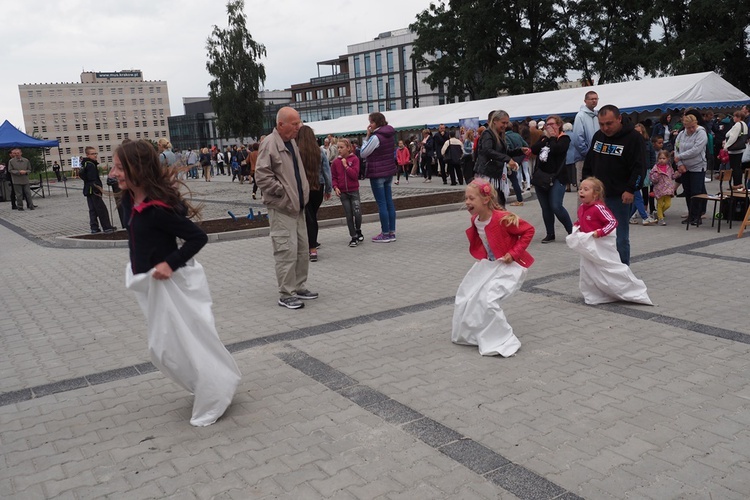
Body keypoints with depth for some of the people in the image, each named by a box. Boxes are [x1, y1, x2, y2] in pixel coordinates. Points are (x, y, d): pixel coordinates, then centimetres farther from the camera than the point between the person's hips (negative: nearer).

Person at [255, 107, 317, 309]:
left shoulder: (292, 142, 13)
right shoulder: (269, 144, -14)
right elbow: (262, 175, -21)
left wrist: (303, 190, 13)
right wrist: (282, 191, -16)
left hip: (297, 206, 9)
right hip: (281, 208, -9)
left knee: (302, 249, 14)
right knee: (287, 251, -8)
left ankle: (299, 287, 26)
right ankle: (286, 295, 1)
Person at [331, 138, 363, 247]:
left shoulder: (354, 159, -5)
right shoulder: (336, 161, 3)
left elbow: (355, 174, -14)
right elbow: (334, 177, 7)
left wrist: (345, 165, -14)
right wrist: (335, 187, -7)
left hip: (354, 191, -2)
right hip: (342, 192, 2)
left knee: (357, 213, -8)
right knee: (349, 216, 5)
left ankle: (358, 231, 20)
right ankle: (353, 237, 13)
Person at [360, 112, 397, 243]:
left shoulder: (375, 137, -17)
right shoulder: (390, 135, 8)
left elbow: (363, 153, -11)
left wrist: (367, 136, -7)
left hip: (377, 174, -8)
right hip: (389, 171, 8)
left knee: (381, 203, -3)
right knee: (389, 201, 10)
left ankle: (385, 234, 1)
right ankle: (392, 232, 14)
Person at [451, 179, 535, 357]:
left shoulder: (502, 218, -27)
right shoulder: (475, 220, -4)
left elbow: (529, 230, -18)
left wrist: (514, 253, -21)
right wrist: (482, 255, 6)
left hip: (508, 265, -8)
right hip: (488, 263, 8)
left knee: (488, 299, -20)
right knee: (466, 295, 10)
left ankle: (503, 342, -4)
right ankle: (469, 334, 31)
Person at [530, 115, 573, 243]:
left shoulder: (564, 138, -1)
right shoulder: (543, 138, 15)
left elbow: (556, 149, -20)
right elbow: (533, 150, -1)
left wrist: (552, 137, -6)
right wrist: (546, 137, -6)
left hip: (556, 177, -6)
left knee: (556, 207, -15)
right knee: (545, 208, 7)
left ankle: (572, 231, 2)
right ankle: (550, 234, 17)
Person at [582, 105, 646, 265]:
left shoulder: (633, 137, -9)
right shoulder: (598, 136, 9)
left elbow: (639, 167, -13)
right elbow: (589, 162, 20)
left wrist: (630, 189, -19)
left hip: (619, 197, -6)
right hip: (597, 195, 6)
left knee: (620, 238, -1)